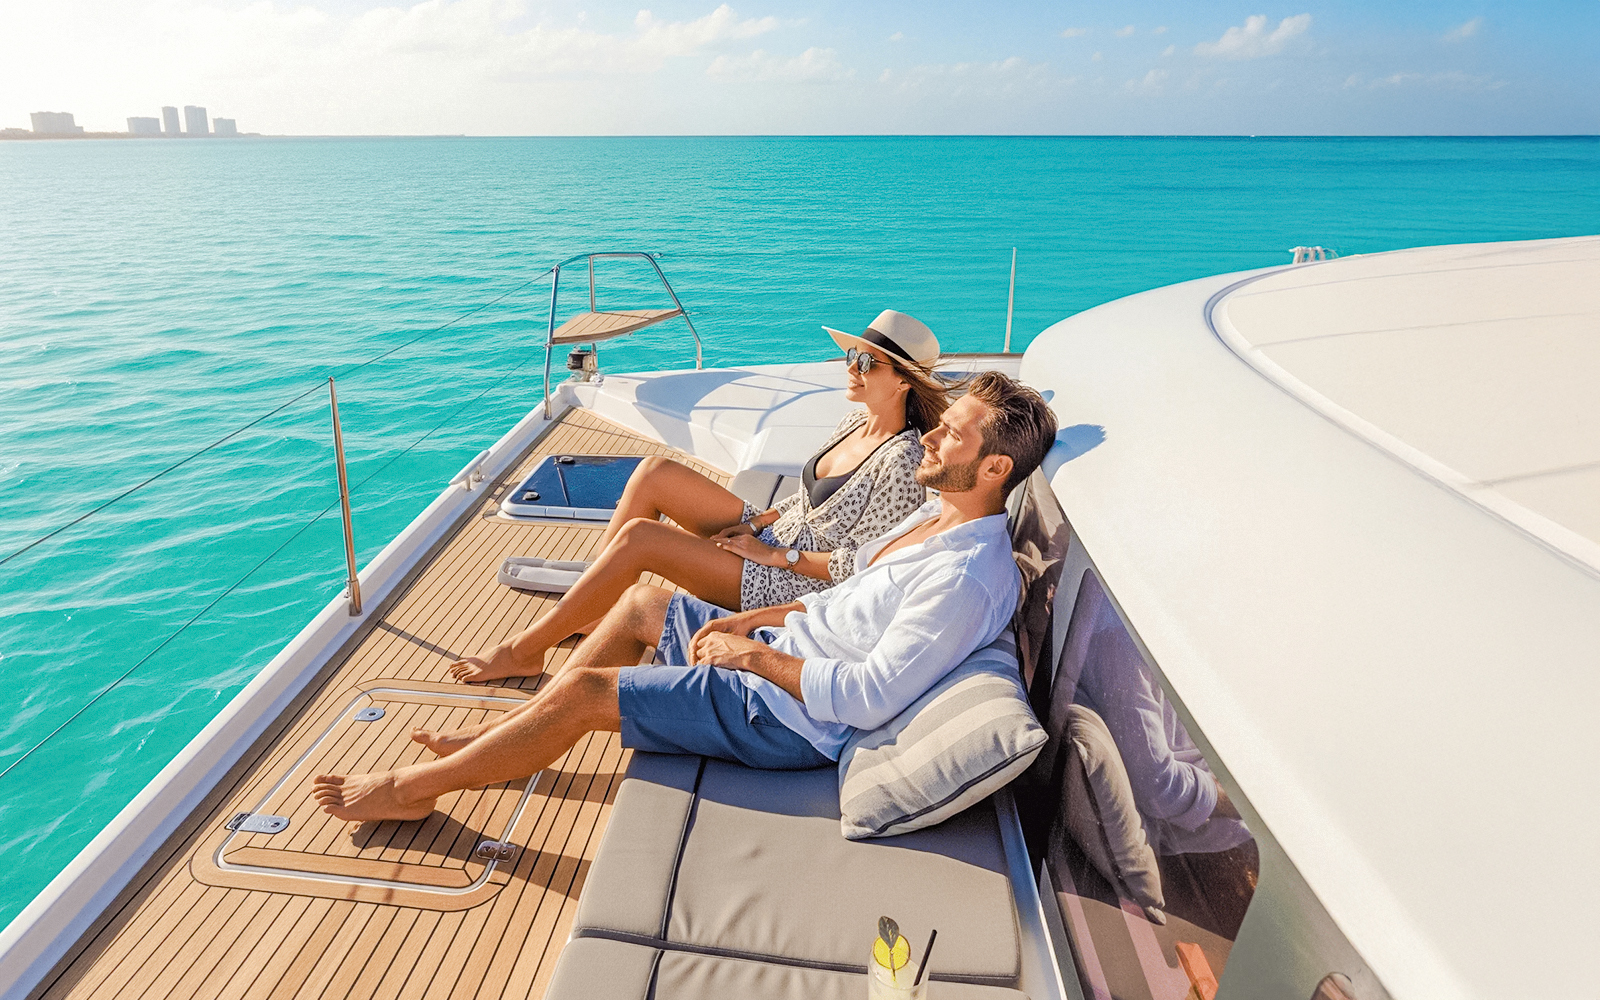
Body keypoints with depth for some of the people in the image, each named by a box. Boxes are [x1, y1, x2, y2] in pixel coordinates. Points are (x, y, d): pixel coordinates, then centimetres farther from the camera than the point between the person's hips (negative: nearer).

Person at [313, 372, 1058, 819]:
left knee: (581, 694, -9)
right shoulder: (939, 513, 5)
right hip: (783, 650, 10)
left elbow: (867, 700, -30)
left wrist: (756, 653, -20)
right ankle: (503, 735, 26)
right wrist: (747, 620, 4)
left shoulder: (966, 580, -27)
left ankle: (410, 789, 12)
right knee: (640, 603, 15)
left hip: (791, 718, -10)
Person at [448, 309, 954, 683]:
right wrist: (757, 521, 4)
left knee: (637, 536, -21)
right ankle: (582, 605, 2)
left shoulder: (902, 461, -20)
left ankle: (524, 650, -6)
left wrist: (777, 555, -17)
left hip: (793, 584, -9)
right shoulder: (857, 420, 6)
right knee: (656, 472, -4)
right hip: (773, 538, 9)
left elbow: (865, 567, -21)